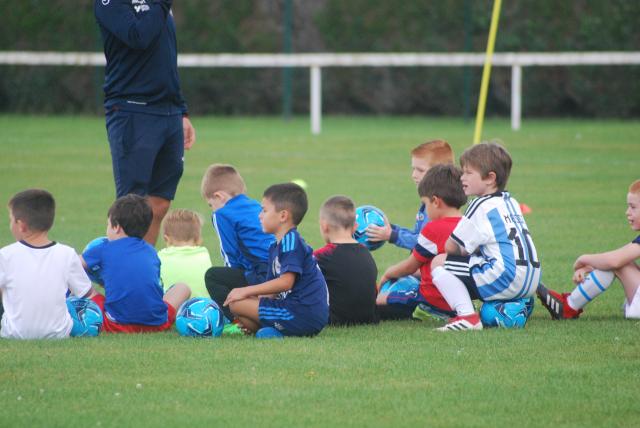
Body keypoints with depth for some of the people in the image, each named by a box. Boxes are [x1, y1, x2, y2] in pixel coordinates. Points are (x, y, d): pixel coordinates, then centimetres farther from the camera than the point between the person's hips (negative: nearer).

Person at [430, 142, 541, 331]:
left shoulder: (481, 206, -7)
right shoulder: (511, 203, 19)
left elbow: (451, 247, -3)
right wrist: (470, 249, 18)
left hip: (505, 279, -9)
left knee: (439, 262, -3)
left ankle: (467, 316, -18)